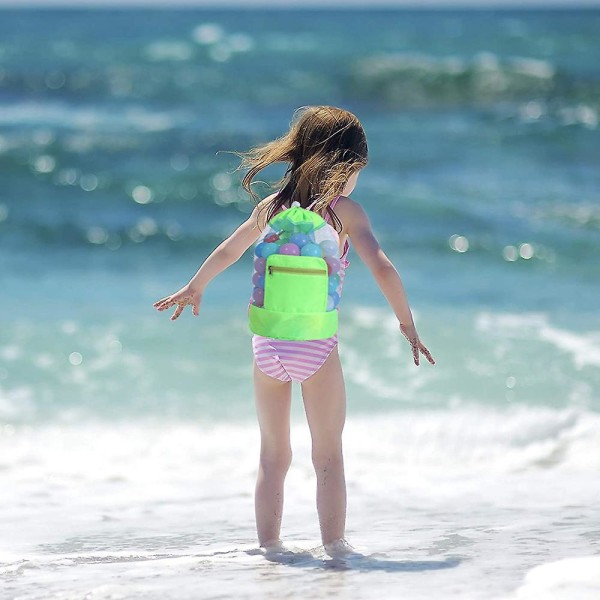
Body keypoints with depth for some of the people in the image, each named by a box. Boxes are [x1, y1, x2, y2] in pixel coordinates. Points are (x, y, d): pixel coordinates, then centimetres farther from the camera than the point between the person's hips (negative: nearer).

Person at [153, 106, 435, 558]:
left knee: (274, 456, 16)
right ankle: (334, 545, 2)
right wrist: (407, 323, -6)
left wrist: (194, 288, 42)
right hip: (316, 346, -4)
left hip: (268, 344, 4)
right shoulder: (344, 210, -4)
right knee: (329, 456, 5)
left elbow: (226, 252, 25)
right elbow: (382, 268, -15)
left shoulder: (271, 207, 10)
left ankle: (269, 544, 18)